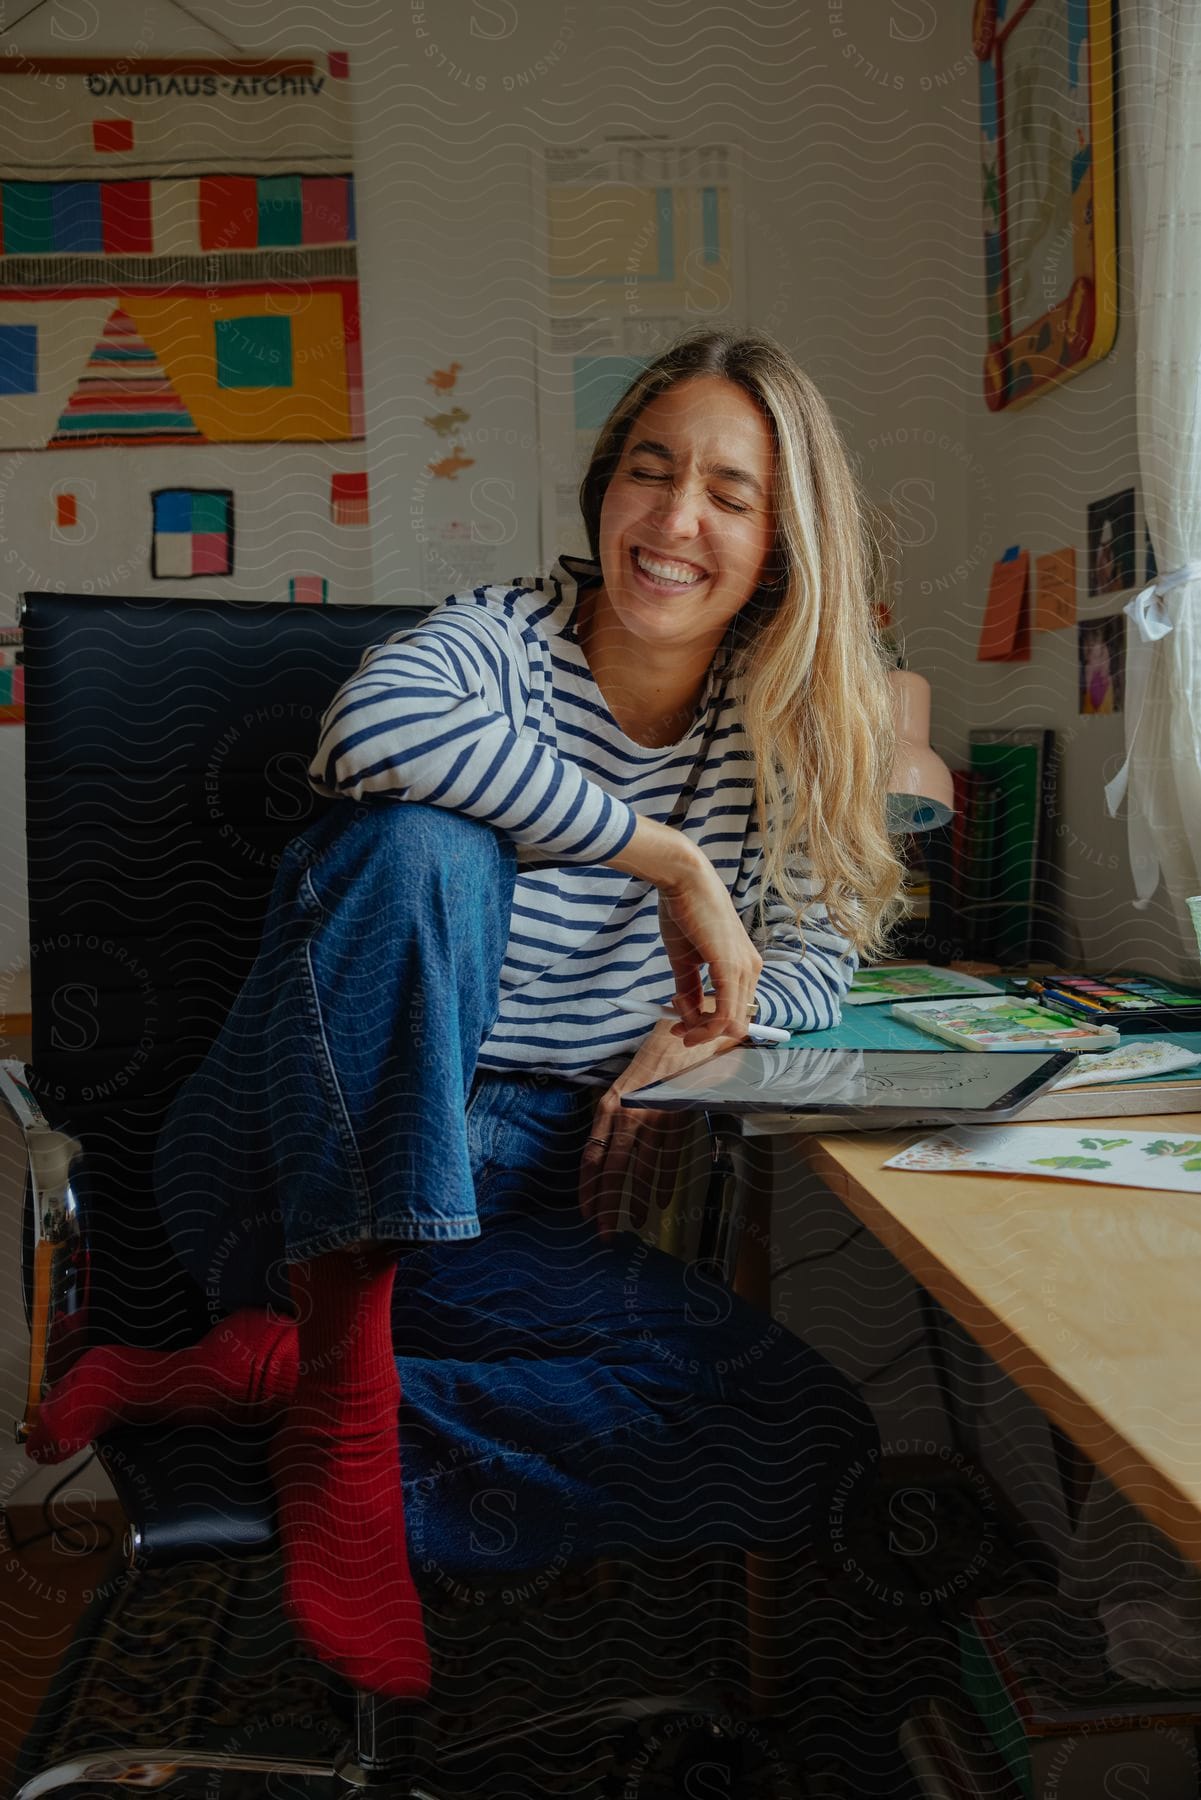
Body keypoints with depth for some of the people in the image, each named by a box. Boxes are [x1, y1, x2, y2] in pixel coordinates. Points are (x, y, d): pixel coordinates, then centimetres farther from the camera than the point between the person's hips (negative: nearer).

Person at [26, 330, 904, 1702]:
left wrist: (697, 1042, -12)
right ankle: (346, 1359, -25)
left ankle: (270, 1365, -15)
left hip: (501, 1200, 5)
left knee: (808, 1446, -15)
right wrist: (672, 860, -29)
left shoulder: (777, 726, 6)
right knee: (423, 846, -32)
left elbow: (817, 950, 10)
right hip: (297, 1164, -4)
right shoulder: (501, 638, -9)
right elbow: (374, 725, -33)